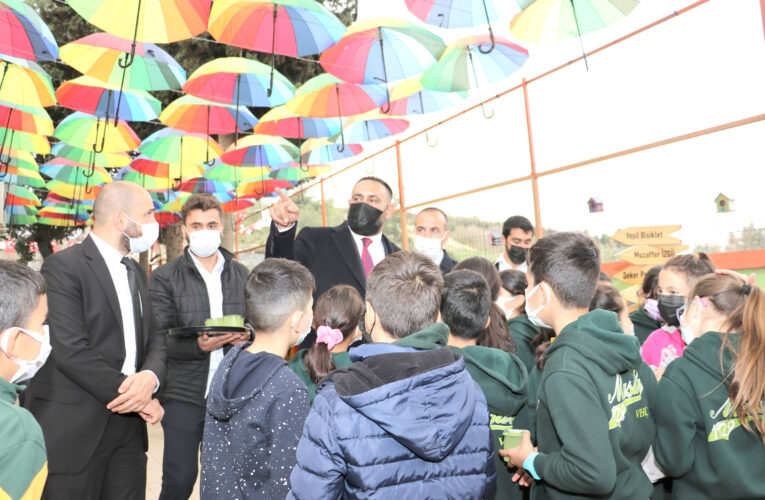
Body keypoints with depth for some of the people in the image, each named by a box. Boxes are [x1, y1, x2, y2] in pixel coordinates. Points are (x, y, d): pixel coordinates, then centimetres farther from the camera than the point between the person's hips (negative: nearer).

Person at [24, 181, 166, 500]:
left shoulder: (136, 272, 13)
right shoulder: (63, 266, -11)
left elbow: (154, 338, 8)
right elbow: (71, 351, -20)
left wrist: (150, 376, -14)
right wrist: (138, 397, -16)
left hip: (128, 427, 7)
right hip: (73, 430, -6)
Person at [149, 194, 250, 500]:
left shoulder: (242, 275, 9)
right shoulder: (164, 278, -1)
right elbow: (159, 338, -7)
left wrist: (246, 336, -10)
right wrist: (198, 346, -25)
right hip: (184, 394, -2)